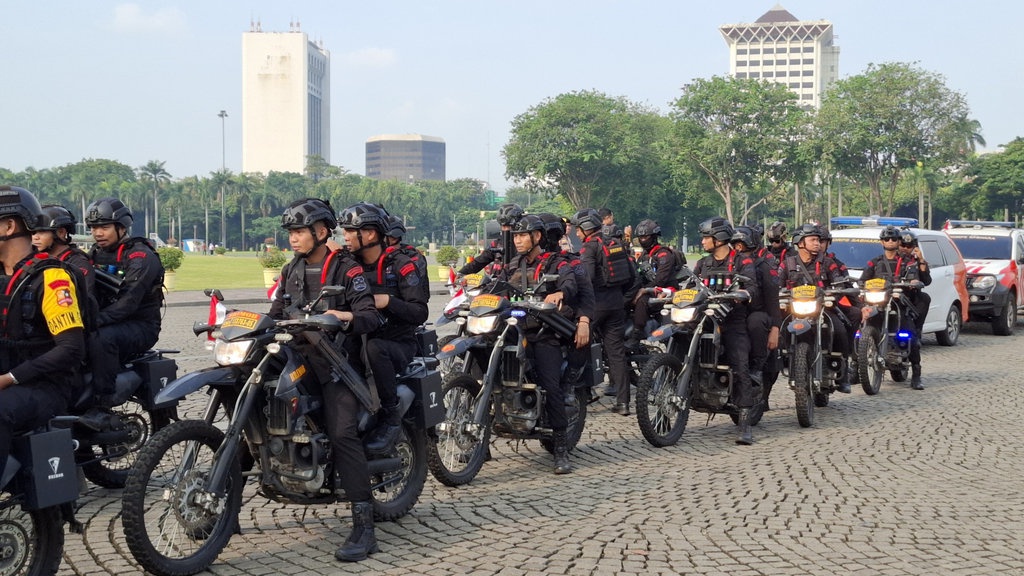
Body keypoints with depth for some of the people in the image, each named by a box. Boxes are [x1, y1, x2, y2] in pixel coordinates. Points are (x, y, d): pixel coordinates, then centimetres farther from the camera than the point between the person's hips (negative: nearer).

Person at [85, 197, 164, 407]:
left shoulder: (140, 256, -12)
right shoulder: (95, 254, 14)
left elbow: (128, 302, -24)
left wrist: (95, 320, -35)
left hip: (140, 325, -7)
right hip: (109, 323, 7)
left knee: (101, 338, -36)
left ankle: (105, 399, -30)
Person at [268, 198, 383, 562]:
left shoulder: (347, 269, -2)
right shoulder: (291, 271, 17)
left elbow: (371, 317, -11)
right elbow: (276, 314, 18)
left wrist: (345, 317, -31)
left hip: (335, 361, -7)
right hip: (297, 356, 7)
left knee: (342, 434, -22)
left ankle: (364, 527, -26)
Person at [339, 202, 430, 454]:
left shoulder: (400, 265, -6)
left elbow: (420, 313, -11)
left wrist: (387, 301, -23)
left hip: (399, 344, -5)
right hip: (360, 341, 5)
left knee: (374, 348, -38)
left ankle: (391, 417, -26)